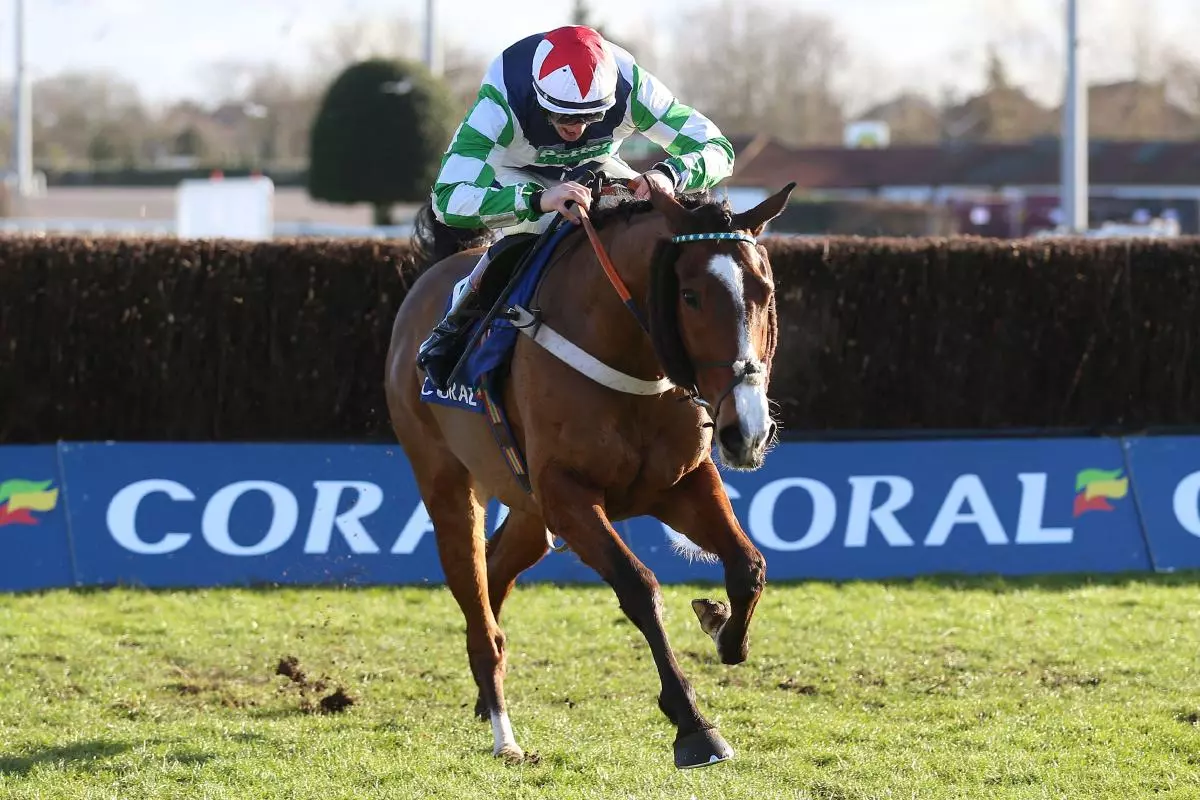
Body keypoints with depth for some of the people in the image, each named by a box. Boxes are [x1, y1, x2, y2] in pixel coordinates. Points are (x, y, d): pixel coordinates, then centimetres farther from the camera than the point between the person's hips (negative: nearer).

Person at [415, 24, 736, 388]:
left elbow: (718, 150, -30)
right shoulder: (500, 102, -42)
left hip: (590, 167, 4)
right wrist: (538, 200, -65)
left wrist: (667, 175, -54)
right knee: (530, 223, -35)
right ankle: (451, 332, -18)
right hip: (515, 173, -3)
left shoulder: (630, 88, -34)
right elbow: (448, 199, -50)